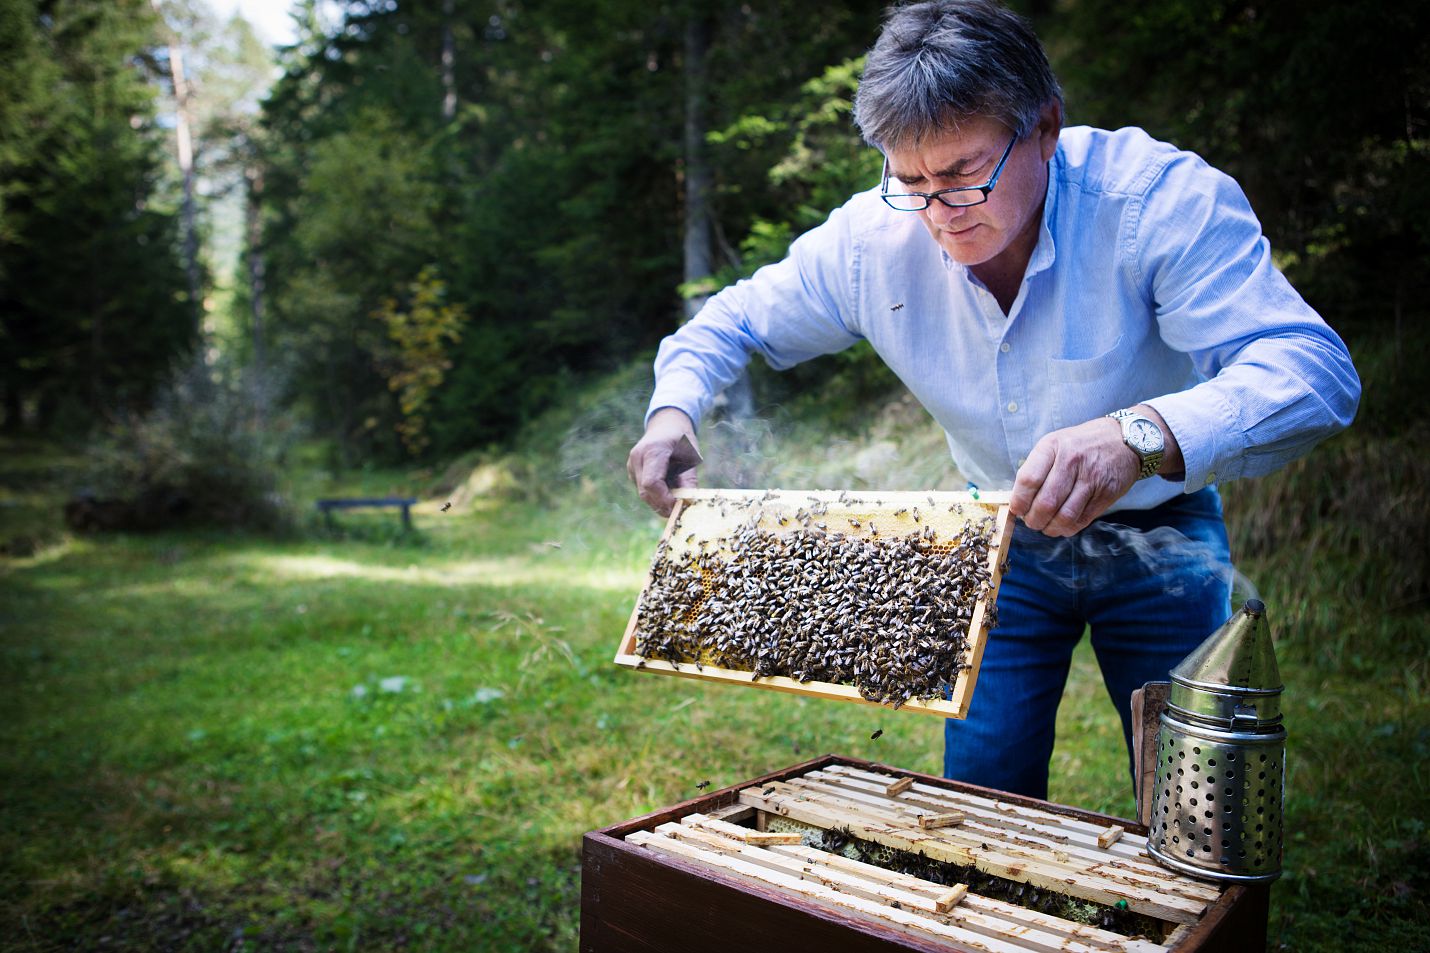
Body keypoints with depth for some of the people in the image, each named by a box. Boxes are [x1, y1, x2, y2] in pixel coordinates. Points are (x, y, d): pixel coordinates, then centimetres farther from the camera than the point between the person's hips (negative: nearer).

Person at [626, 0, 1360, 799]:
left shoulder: (1161, 196, -28)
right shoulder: (871, 238, -18)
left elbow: (1314, 366, -38)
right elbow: (733, 322, -3)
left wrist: (1144, 435, -57)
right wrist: (674, 409, -24)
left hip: (1159, 538, -2)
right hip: (1007, 539, 2)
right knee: (980, 795, 8)